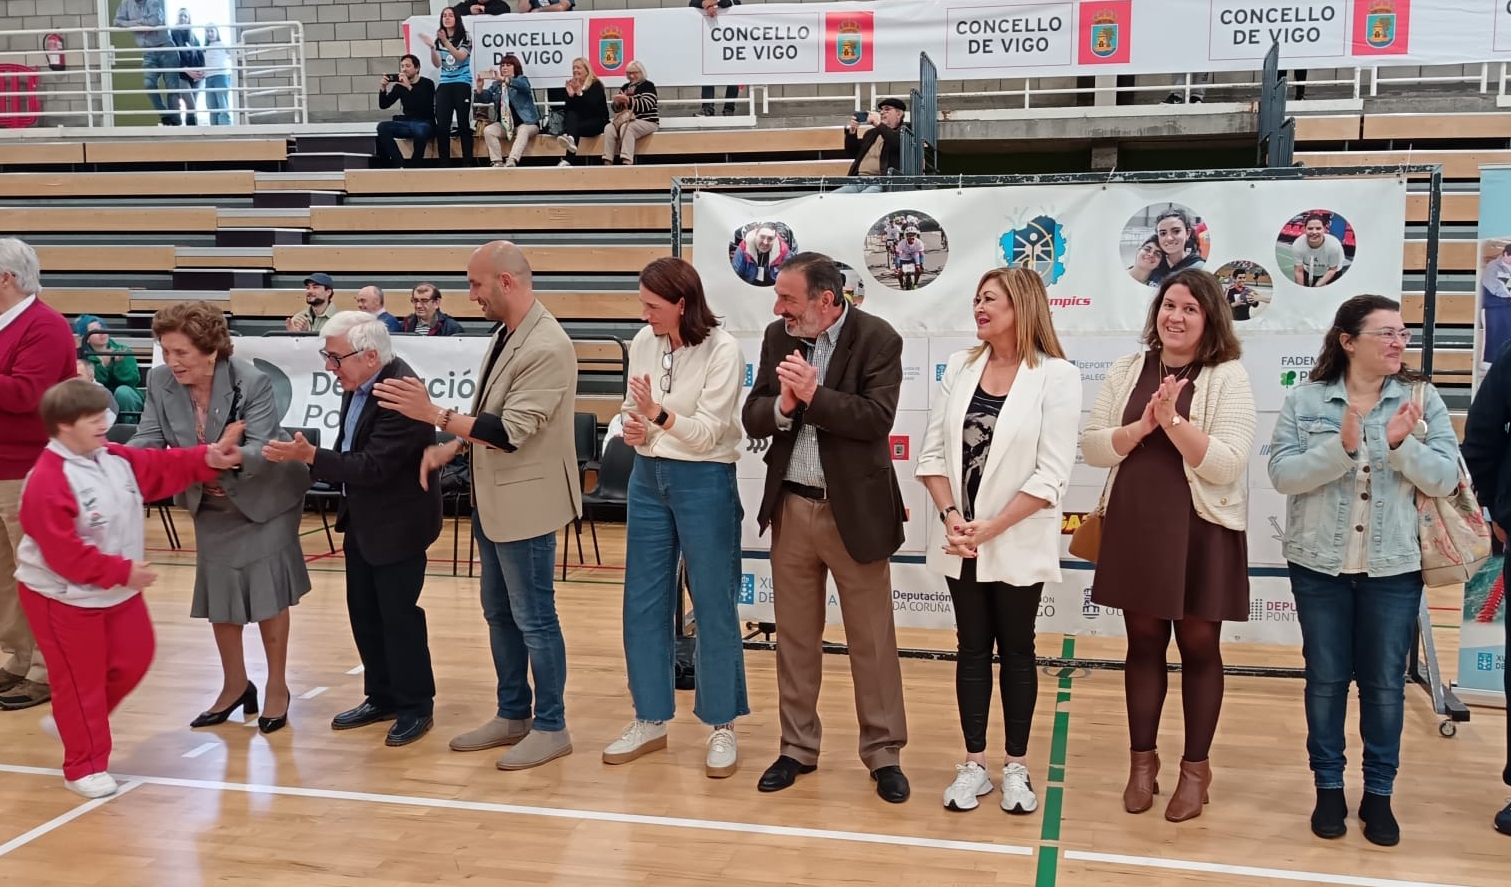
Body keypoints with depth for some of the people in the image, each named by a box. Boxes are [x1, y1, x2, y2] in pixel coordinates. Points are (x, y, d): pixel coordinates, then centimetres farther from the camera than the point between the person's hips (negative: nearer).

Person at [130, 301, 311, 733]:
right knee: (219, 595, 10)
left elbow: (261, 450, -34)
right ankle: (235, 685, 28)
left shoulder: (252, 382, -28)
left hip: (265, 500, -4)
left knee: (267, 592, 0)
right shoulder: (160, 381, -16)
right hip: (211, 506, 5)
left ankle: (277, 687, 17)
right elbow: (148, 440, -17)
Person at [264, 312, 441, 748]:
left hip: (398, 524, -9)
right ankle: (382, 697, 29)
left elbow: (373, 466, -28)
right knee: (364, 613, 15)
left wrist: (310, 457, -27)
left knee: (399, 617, 0)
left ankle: (416, 707, 14)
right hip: (363, 520, 9)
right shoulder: (358, 385, 2)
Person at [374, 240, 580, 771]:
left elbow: (508, 431, -26)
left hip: (525, 503, -10)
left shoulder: (546, 348, -22)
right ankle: (513, 715, 30)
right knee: (498, 612, 17)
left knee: (533, 618, 1)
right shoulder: (506, 334, 8)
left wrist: (434, 414, -25)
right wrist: (451, 446, 4)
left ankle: (550, 727, 14)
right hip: (494, 500, 10)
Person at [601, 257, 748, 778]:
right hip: (648, 479, 6)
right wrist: (634, 429, -11)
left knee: (713, 607, 3)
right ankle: (650, 721, 23)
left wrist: (659, 414, -31)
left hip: (704, 483, -6)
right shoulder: (643, 343, 1)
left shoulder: (722, 350, -15)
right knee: (643, 604, 10)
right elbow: (633, 409, 10)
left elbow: (708, 433, -18)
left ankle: (722, 727, 15)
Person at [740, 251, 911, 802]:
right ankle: (798, 747, 27)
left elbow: (877, 418, -20)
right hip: (791, 508, 4)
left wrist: (813, 395, -25)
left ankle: (884, 753, 18)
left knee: (872, 639, 6)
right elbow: (752, 418, 1)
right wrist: (782, 405, -19)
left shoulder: (877, 339, -10)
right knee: (795, 636, 13)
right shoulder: (778, 337, 4)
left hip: (855, 509, -4)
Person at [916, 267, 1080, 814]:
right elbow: (933, 452, 1)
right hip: (960, 540, 4)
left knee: (1016, 650, 9)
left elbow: (1051, 475, -15)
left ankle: (1016, 767, 21)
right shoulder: (959, 367, 4)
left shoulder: (1056, 377, -10)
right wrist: (951, 518, -13)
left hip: (1017, 543, -3)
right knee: (972, 647, 10)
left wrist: (989, 529, -17)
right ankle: (973, 765, 20)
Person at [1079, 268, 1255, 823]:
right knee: (1143, 643, 12)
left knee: (1199, 648, 8)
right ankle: (1142, 760, 25)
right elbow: (1091, 448, 0)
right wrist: (1141, 427, -15)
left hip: (1201, 531, -3)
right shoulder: (1126, 372, 5)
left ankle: (1195, 767, 22)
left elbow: (1226, 464, -15)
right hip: (1134, 528, 3)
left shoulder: (1229, 378, -7)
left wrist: (1174, 421, -23)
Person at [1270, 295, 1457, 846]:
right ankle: (1328, 787, 23)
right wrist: (1341, 448, -24)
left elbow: (1445, 479, -5)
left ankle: (1378, 792, 22)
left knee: (1385, 683, 7)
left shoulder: (1422, 399, 0)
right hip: (1320, 564, 0)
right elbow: (1282, 473, -11)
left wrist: (1402, 444, -22)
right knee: (1326, 678, 9)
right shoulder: (1305, 401, -2)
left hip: (1393, 567, 1)